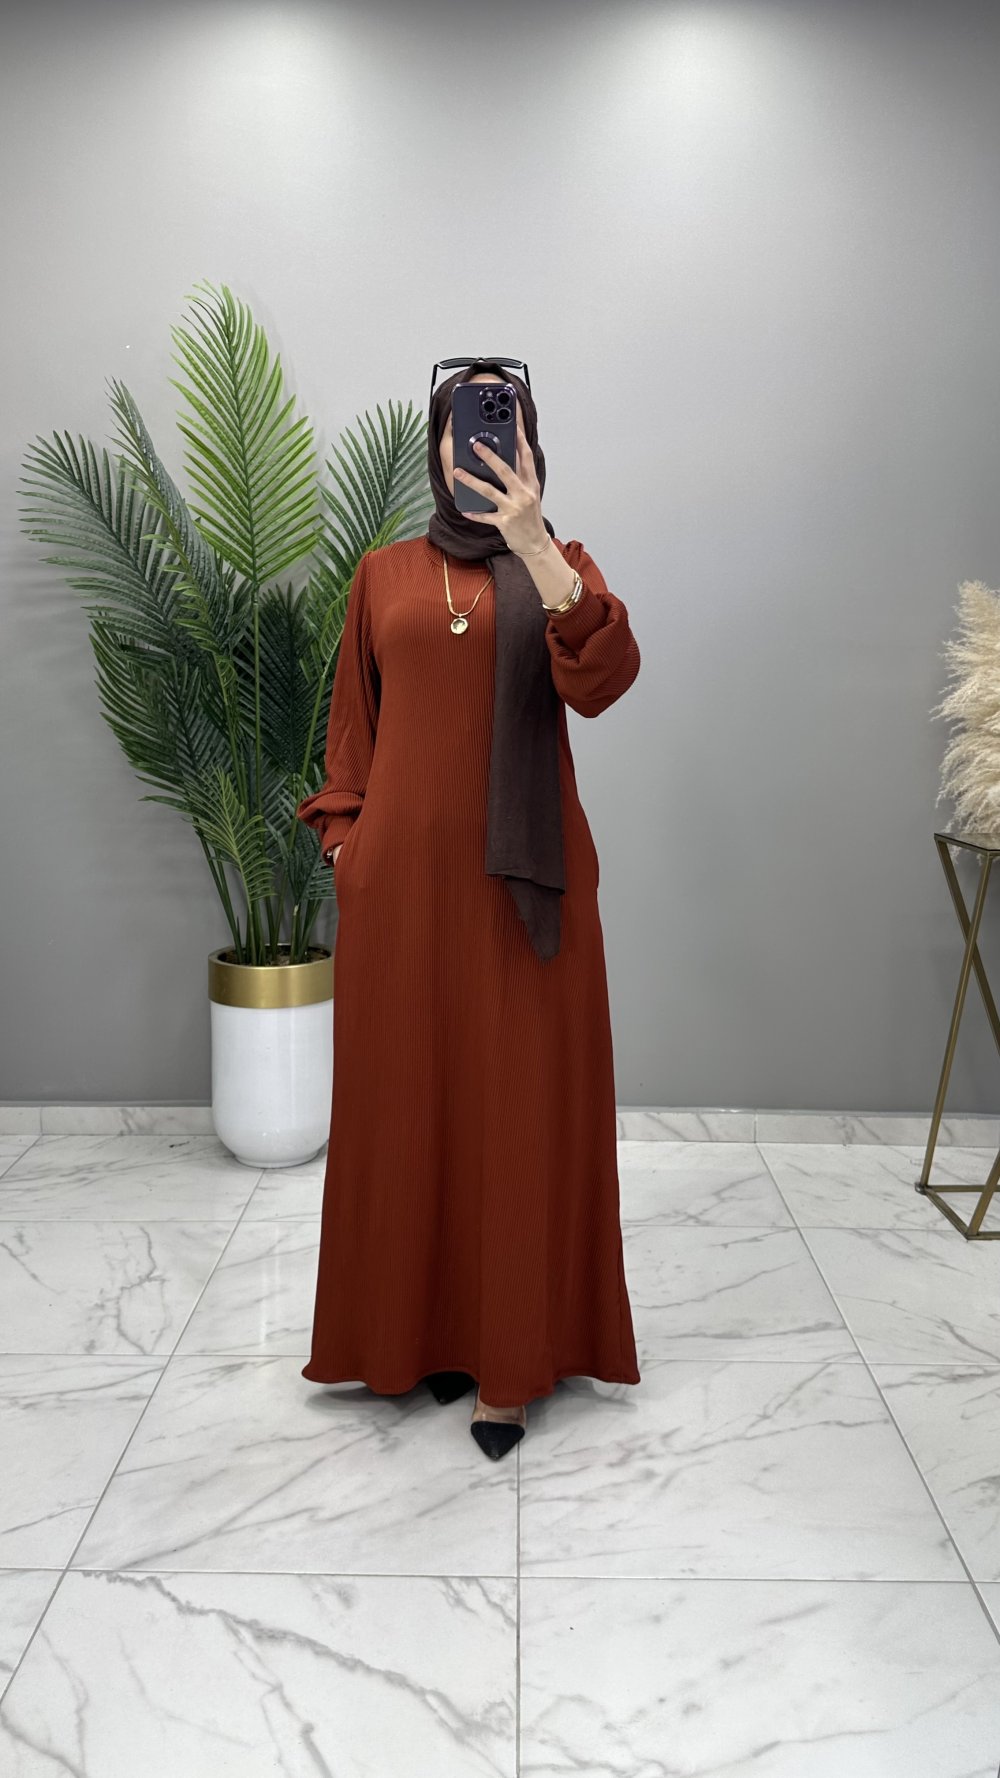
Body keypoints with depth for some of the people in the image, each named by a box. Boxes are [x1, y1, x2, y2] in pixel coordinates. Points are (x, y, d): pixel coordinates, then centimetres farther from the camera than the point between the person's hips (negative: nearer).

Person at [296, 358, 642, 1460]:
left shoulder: (563, 568, 6)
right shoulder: (384, 574, 11)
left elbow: (602, 683, -14)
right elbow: (350, 723, 14)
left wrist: (534, 546, -23)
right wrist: (345, 839, 3)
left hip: (524, 874, -1)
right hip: (403, 872, 2)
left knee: (523, 1103, 2)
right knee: (408, 1097, 8)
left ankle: (511, 1360, 15)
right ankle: (423, 1329, 26)